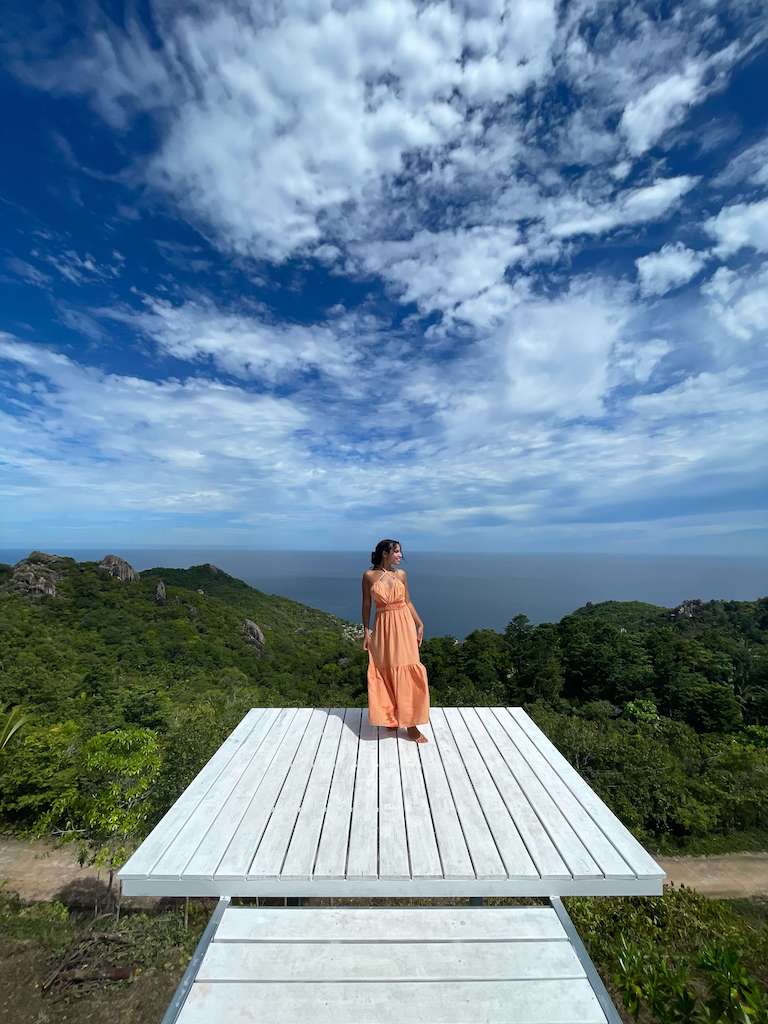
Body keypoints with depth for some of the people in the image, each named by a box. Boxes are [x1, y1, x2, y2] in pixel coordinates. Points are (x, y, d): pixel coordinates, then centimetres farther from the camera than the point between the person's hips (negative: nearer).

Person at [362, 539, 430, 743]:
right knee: (385, 672, 9)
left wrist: (419, 624, 2)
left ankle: (411, 723, 12)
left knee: (406, 672, 1)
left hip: (404, 625, 1)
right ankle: (391, 717, 30)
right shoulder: (369, 575, -3)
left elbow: (408, 601, 8)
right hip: (383, 626, -1)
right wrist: (366, 630, -1)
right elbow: (366, 604, 2)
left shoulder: (401, 574, 3)